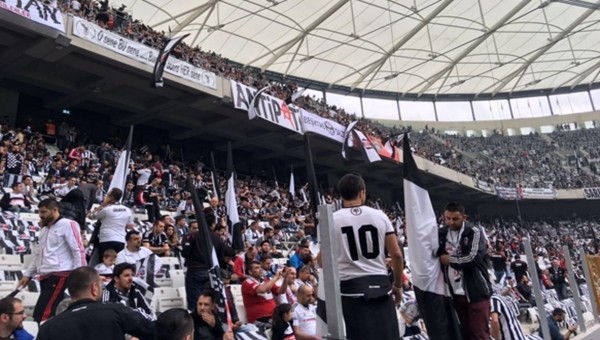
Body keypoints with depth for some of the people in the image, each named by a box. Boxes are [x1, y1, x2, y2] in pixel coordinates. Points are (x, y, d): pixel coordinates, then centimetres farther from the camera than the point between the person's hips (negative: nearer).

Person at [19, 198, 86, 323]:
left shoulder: (67, 225, -5)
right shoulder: (44, 229, 20)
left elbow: (79, 251, -11)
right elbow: (38, 254, 29)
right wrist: (28, 274, 22)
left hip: (59, 275, -8)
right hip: (46, 276, 8)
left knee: (41, 315, -15)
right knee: (50, 314, 7)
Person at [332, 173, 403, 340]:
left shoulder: (331, 220, -2)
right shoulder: (379, 216, 2)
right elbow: (396, 254, 2)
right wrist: (398, 285, 15)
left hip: (351, 288, -1)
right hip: (380, 284, 1)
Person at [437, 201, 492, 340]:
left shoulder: (474, 232, -6)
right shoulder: (442, 234, 8)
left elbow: (471, 259, -17)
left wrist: (449, 259, -7)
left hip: (476, 292, -5)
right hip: (456, 293, 5)